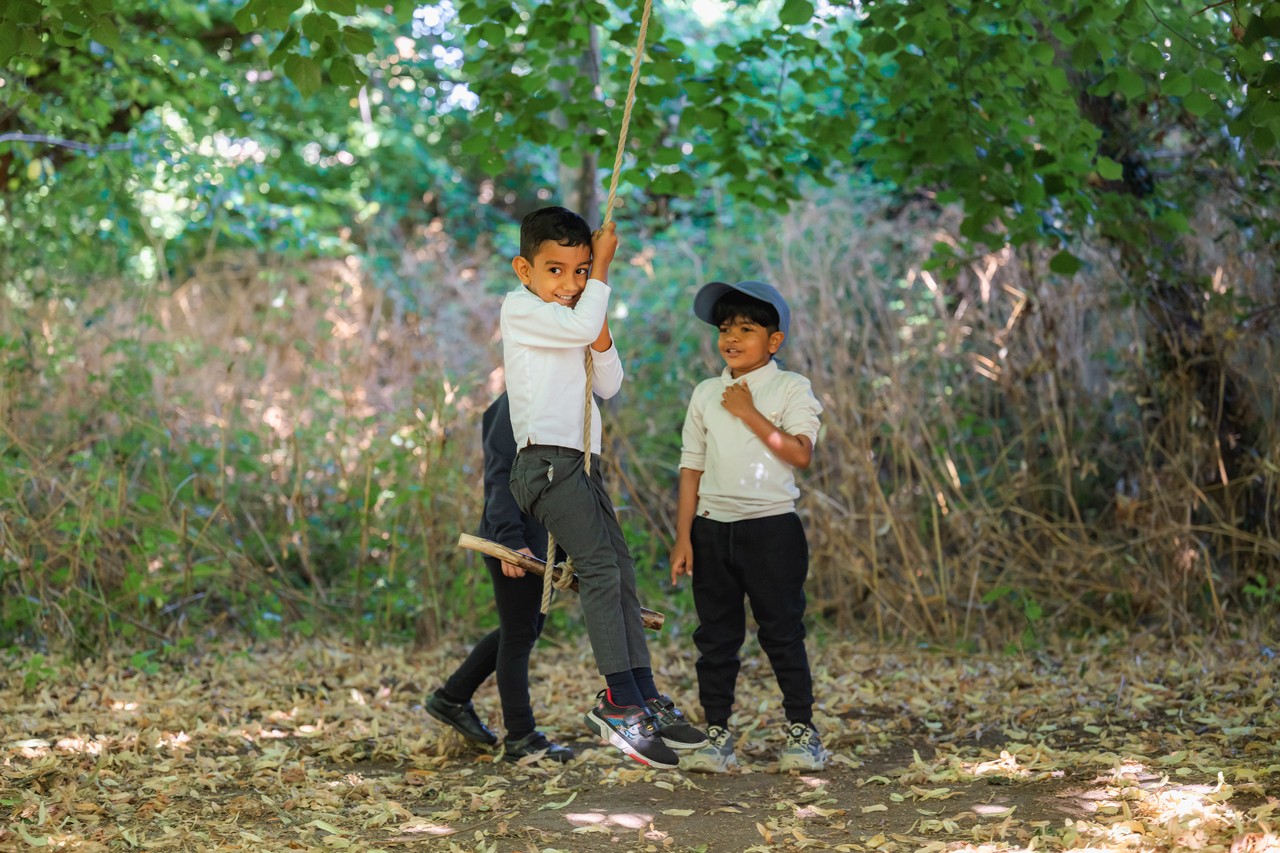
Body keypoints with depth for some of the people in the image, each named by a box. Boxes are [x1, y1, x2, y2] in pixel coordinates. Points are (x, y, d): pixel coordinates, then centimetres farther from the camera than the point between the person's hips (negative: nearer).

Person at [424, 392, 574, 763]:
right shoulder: (515, 404, -14)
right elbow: (500, 476, -20)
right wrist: (509, 539, -27)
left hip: (534, 540, 10)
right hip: (514, 541, -10)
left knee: (525, 630, 17)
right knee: (519, 635, -2)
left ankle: (452, 697, 29)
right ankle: (520, 738, 7)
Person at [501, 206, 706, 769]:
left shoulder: (571, 322, 23)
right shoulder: (520, 308, -2)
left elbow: (608, 385, 18)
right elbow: (580, 325, -18)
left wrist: (600, 334, 3)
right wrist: (603, 268, -5)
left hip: (580, 463, 9)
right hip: (547, 458, -9)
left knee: (621, 574, 3)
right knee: (599, 568, -19)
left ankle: (645, 697, 3)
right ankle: (620, 701, -23)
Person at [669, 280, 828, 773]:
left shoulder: (791, 389, -1)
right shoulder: (705, 395, 10)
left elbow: (800, 454, -15)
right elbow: (692, 468, 9)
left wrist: (749, 414, -14)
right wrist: (683, 537, 3)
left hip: (772, 528, -4)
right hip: (712, 528, 4)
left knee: (782, 634, 0)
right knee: (716, 637, 5)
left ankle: (802, 733, 11)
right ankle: (717, 737, 11)